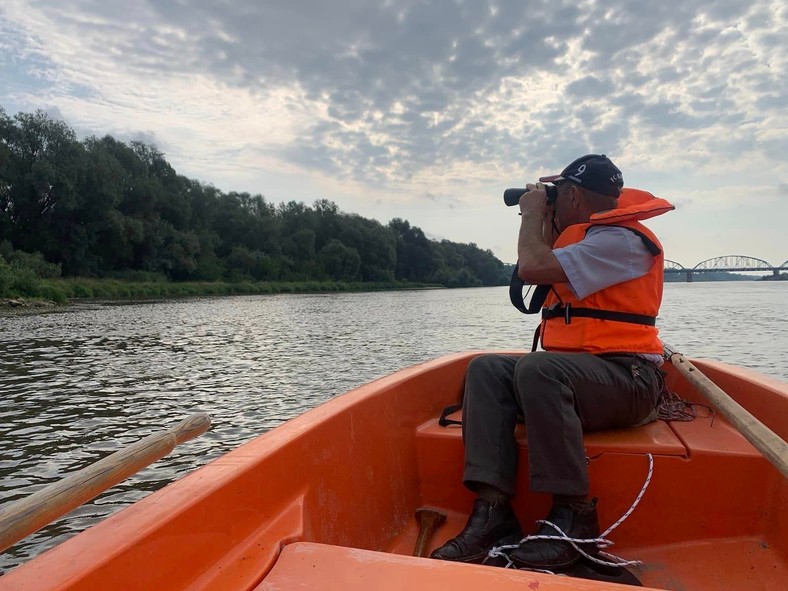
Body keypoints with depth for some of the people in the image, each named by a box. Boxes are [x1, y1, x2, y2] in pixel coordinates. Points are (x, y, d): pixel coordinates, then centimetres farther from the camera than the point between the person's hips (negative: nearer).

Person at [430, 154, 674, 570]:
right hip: (576, 370, 10)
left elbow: (532, 267, -22)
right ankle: (492, 511, -22)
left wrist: (532, 214, -3)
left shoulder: (620, 238, -12)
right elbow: (546, 269, 29)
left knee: (536, 369, -36)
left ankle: (574, 516, -21)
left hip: (628, 380, -9)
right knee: (486, 369, -10)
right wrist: (543, 220, 22)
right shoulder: (592, 236, 21)